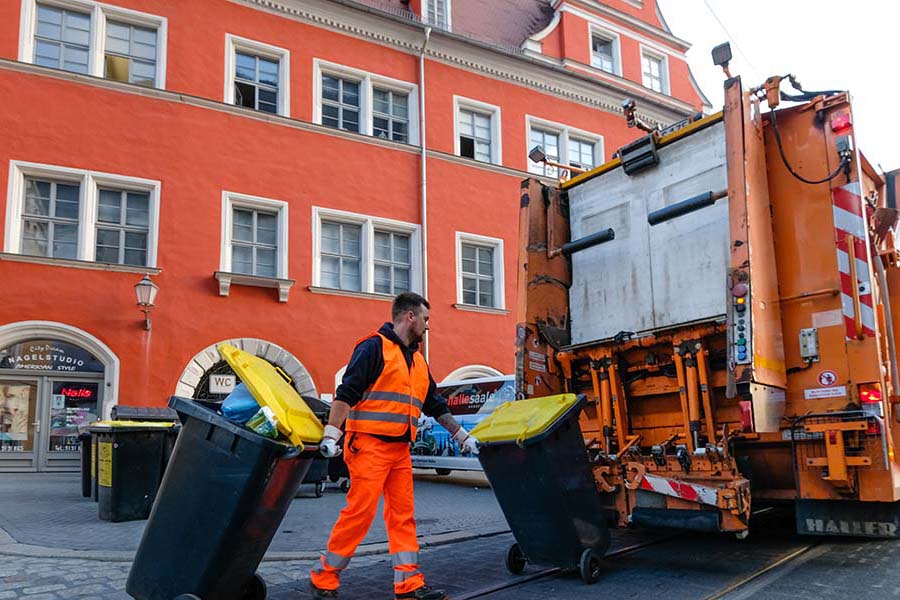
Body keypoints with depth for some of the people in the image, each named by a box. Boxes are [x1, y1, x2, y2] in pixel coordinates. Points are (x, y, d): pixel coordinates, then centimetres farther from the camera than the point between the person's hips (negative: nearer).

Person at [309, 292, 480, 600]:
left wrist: (463, 437, 26)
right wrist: (331, 435, -23)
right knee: (359, 511, -8)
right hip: (369, 445, -8)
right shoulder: (374, 347, -7)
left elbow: (436, 405, 26)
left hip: (400, 449, 8)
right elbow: (345, 393, -14)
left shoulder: (417, 360, 19)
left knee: (403, 515, 7)